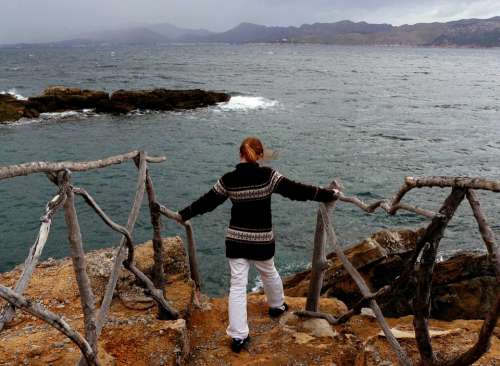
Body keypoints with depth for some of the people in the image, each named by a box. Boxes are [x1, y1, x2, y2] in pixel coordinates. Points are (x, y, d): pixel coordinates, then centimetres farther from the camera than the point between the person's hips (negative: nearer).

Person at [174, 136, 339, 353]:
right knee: (269, 273, 26)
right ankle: (277, 306, 51)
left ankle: (238, 336, 3)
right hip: (262, 240, -1)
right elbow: (296, 190, -13)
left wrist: (183, 214, 19)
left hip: (235, 239, 1)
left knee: (237, 285, 5)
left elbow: (206, 202, 3)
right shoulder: (268, 176, -13)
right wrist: (329, 195, -5)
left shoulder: (228, 180, -6)